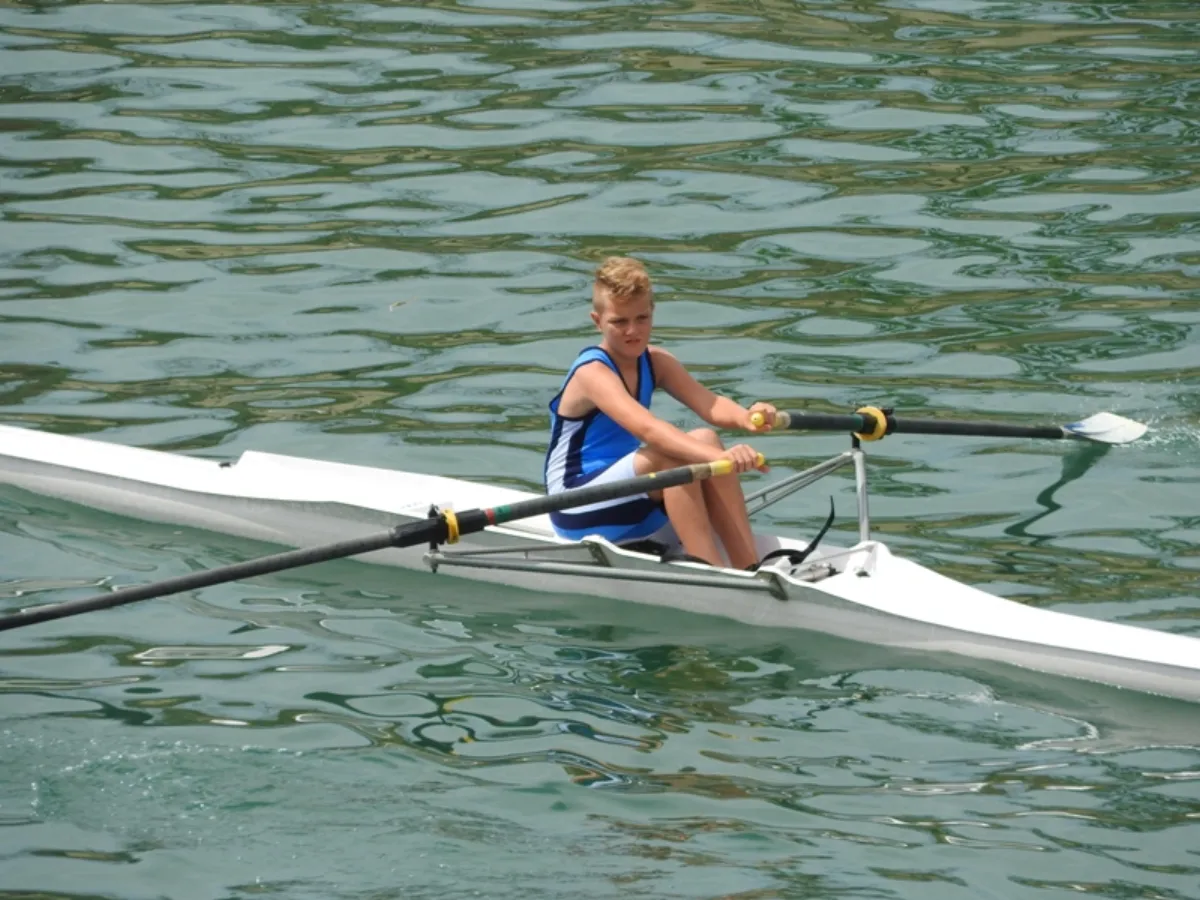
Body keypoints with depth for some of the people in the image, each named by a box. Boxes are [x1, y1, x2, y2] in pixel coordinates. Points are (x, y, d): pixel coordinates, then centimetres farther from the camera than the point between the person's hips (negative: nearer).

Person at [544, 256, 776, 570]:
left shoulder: (655, 362, 3)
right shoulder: (592, 373, -21)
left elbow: (709, 404, -14)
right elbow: (647, 428, -38)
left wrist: (747, 417, -37)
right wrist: (719, 457, -51)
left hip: (629, 503, 8)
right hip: (579, 512, -8)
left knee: (705, 439, -16)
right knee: (671, 455, -29)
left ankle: (749, 570, -23)